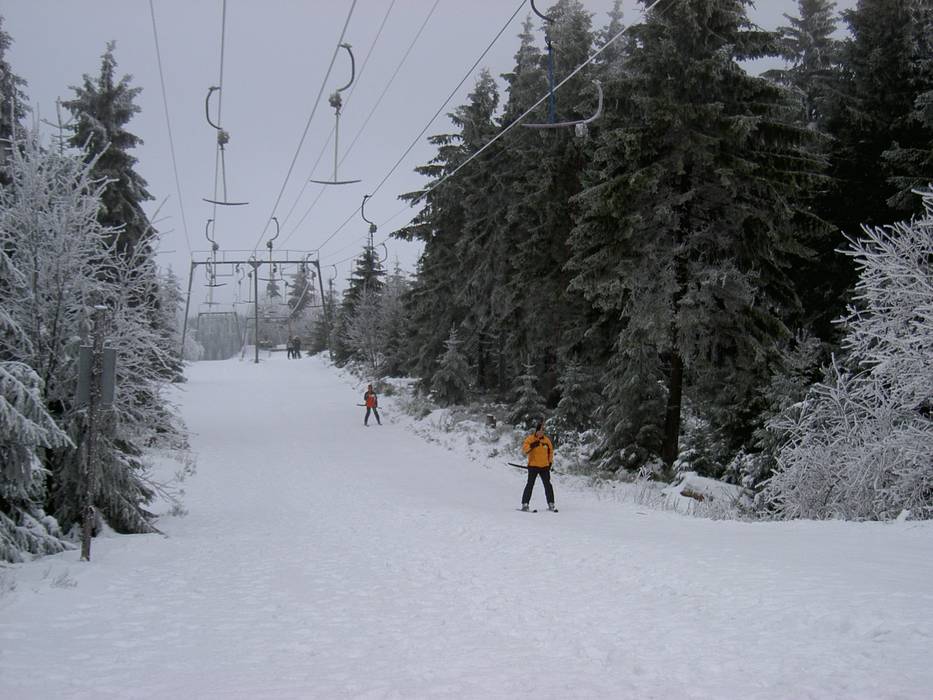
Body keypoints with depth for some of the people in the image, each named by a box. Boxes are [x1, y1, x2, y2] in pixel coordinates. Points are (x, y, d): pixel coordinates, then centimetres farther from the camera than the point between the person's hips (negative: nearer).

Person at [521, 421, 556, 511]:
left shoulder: (547, 440, 8)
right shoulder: (530, 438, -3)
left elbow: (550, 451, 21)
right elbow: (524, 448, -13)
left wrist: (550, 462, 15)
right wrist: (532, 445, -30)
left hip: (545, 467, 3)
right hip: (533, 466, -3)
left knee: (548, 485, 4)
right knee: (530, 484, -7)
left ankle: (551, 504, 11)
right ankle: (525, 504, -4)